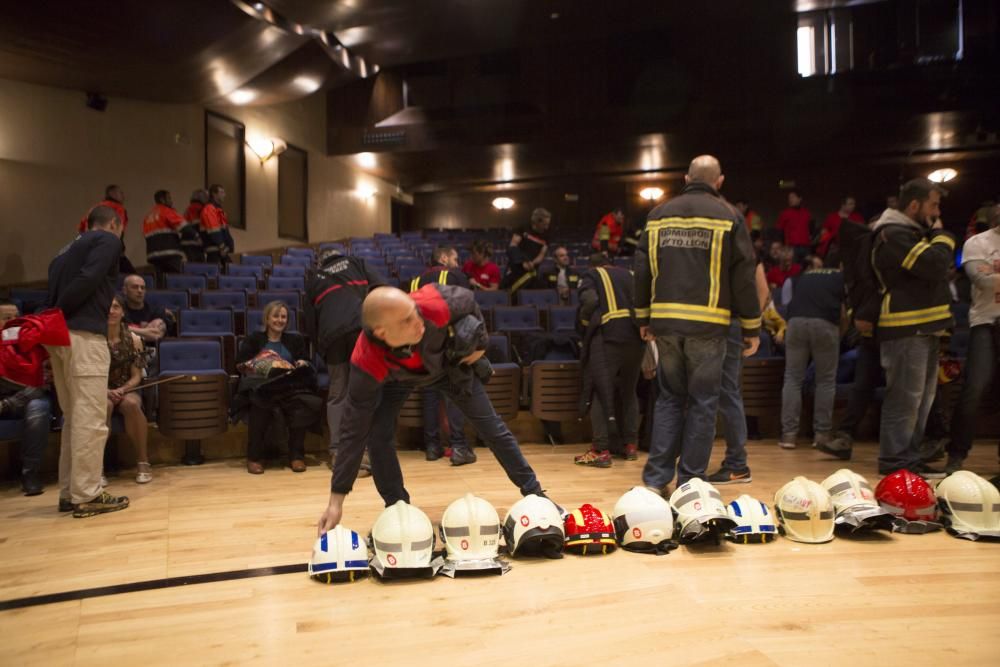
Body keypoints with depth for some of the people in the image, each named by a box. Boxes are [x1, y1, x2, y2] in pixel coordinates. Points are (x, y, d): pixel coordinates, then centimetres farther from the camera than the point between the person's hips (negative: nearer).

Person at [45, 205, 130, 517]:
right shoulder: (108, 240, 4)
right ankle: (86, 496, -3)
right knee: (91, 420, -5)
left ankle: (69, 493, 18)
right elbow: (87, 280, -13)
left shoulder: (67, 249, 27)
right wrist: (56, 315, -11)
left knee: (74, 419, 13)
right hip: (83, 336, -8)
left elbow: (55, 293, 16)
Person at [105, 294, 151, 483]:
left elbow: (137, 376, 1)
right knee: (105, 405, -36)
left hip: (126, 390, 1)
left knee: (131, 404, -35)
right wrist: (105, 391, -20)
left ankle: (143, 461, -24)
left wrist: (122, 390, -18)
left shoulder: (133, 339, 2)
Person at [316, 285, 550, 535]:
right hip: (396, 377, 0)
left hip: (449, 363, 1)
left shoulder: (434, 305, -45)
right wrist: (336, 500, -35)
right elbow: (355, 431, -35)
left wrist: (479, 343, -8)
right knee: (377, 435, -18)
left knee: (493, 428, 3)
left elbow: (468, 301, -20)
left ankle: (535, 494, 20)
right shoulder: (367, 365, -42)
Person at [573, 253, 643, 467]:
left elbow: (590, 300, -7)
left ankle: (601, 451, -9)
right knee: (629, 392, 17)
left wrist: (584, 321, 10)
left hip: (607, 335, -5)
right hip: (635, 335, 5)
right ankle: (630, 445, 20)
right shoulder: (629, 275, 25)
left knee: (602, 392, -5)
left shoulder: (591, 275, 12)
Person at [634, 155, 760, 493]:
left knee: (670, 397, 14)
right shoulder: (728, 216, 0)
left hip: (665, 322, 3)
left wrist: (644, 318, 17)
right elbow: (743, 276, -2)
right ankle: (690, 481, 9)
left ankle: (656, 477, 11)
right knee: (702, 402, 6)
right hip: (708, 325, -3)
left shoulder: (659, 215, 10)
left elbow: (643, 269, 10)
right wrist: (751, 327, 4)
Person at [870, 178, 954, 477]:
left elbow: (935, 271, 26)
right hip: (906, 331, -11)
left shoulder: (914, 233, 22)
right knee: (905, 398, -9)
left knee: (922, 398, 14)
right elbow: (935, 265, -22)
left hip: (922, 328, 11)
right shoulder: (894, 234, -13)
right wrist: (942, 236, -6)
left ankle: (908, 456, 21)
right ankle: (895, 459, -3)